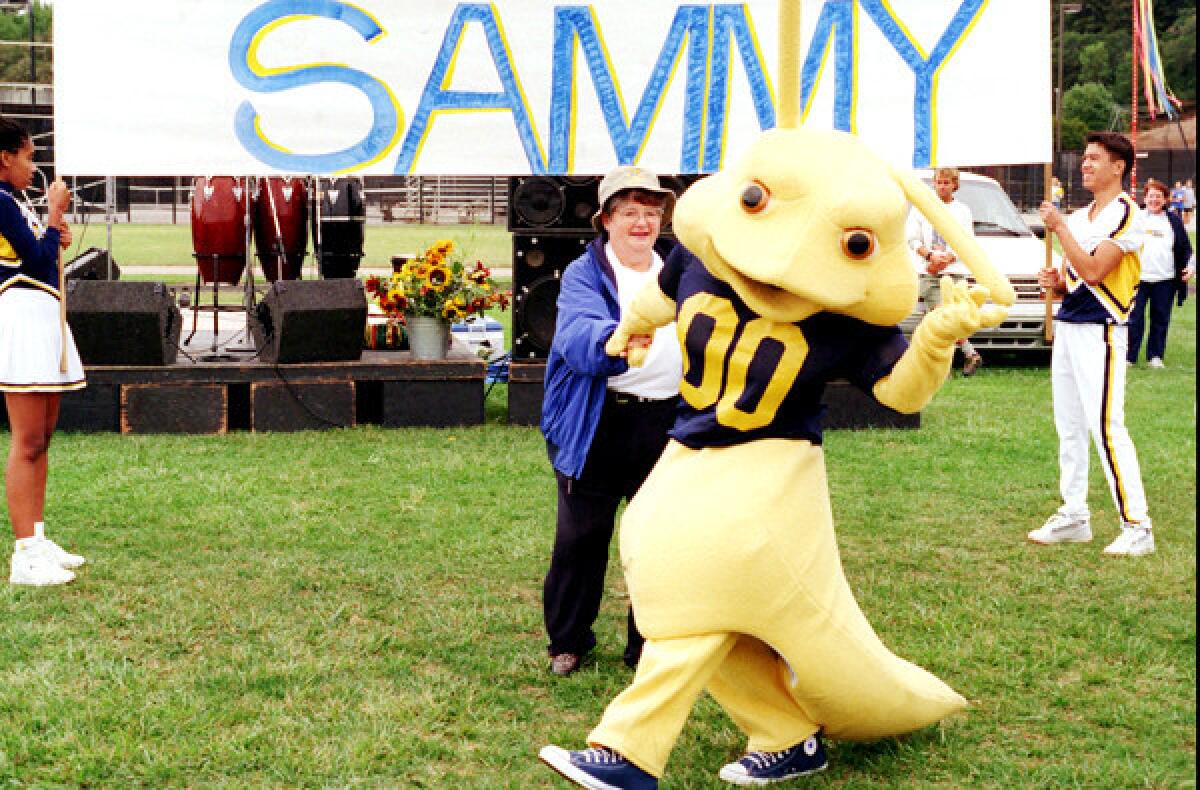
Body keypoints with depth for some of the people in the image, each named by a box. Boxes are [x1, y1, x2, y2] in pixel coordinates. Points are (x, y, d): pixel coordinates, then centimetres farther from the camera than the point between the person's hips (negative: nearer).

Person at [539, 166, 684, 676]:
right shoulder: (584, 275, -6)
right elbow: (578, 334, -26)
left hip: (669, 426, 4)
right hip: (599, 427, -3)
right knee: (581, 538, 5)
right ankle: (567, 641, 22)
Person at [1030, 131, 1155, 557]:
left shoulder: (1125, 214, -11)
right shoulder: (1078, 216, 16)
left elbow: (1092, 271, -21)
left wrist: (1059, 227, -17)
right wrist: (1056, 281, 1)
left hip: (1101, 330, -9)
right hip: (1067, 326, 9)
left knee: (1106, 426, -13)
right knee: (1068, 425, 11)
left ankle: (1137, 525, -9)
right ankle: (1074, 515, 20)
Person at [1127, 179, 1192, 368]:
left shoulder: (1174, 220, 10)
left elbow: (1185, 247, 13)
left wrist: (1188, 266, -3)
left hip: (1165, 280, 1)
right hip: (1138, 278, -1)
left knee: (1161, 318, 6)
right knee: (1134, 318, -2)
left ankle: (1155, 356, 16)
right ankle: (1129, 356, 4)